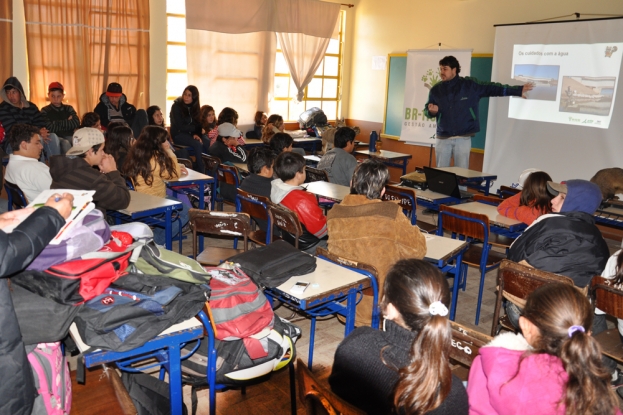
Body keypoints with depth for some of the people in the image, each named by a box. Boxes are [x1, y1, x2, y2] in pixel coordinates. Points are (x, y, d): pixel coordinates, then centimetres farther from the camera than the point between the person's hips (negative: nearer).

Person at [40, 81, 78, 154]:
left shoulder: (68, 108, 17)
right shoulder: (45, 111, 7)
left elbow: (77, 123, -1)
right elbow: (50, 128, -9)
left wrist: (57, 123, -5)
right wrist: (67, 122, 1)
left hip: (69, 137, 3)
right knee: (65, 143, -35)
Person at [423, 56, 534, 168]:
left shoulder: (470, 85, -2)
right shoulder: (436, 90, 3)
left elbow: (492, 88, -3)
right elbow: (426, 111, 9)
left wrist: (518, 90, -8)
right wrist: (431, 111, -16)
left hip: (463, 139, -1)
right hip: (442, 139, 2)